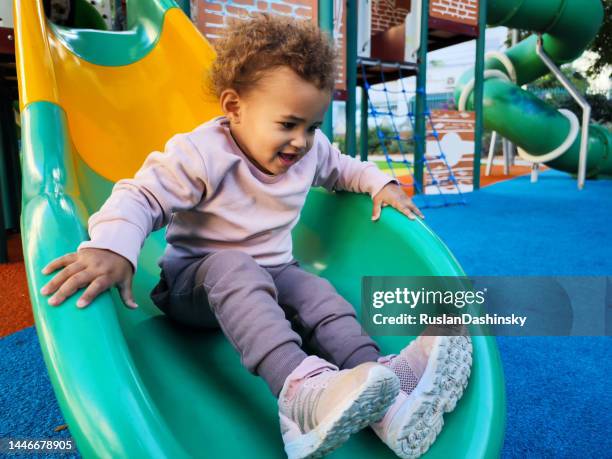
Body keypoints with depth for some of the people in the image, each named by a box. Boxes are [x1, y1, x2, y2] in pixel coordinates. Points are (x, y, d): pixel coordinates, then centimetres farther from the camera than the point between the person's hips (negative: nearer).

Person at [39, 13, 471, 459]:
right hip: (197, 279, -5)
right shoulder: (201, 155, -22)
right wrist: (112, 247, -46)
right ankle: (299, 386, -59)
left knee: (318, 293, -24)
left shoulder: (311, 150, -1)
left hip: (273, 273, 6)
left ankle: (380, 376, -41)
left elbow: (340, 168, 20)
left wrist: (379, 181, 3)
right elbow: (141, 197, -27)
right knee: (233, 267, -39)